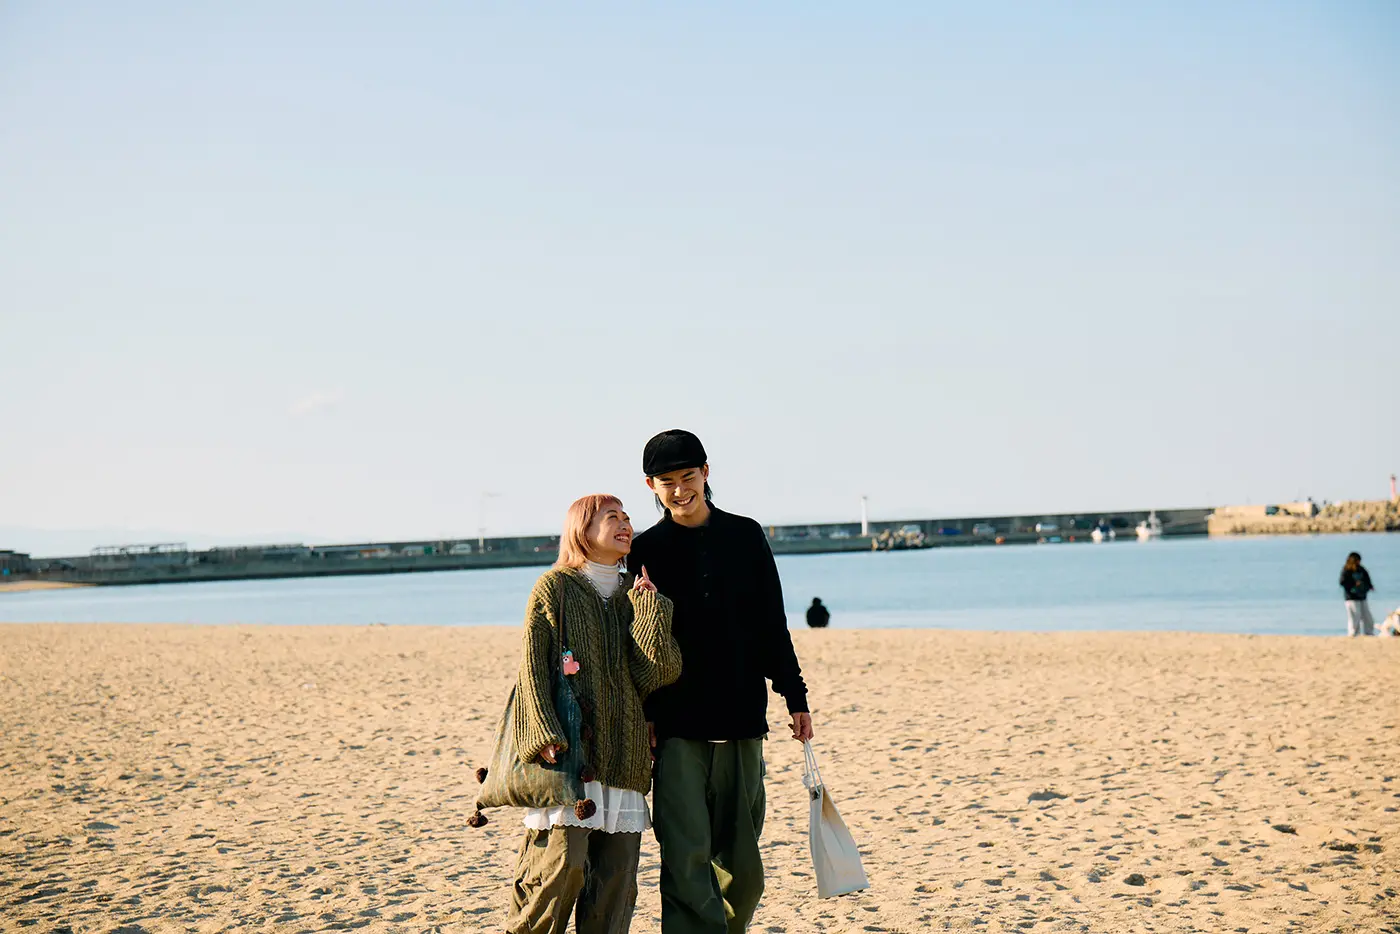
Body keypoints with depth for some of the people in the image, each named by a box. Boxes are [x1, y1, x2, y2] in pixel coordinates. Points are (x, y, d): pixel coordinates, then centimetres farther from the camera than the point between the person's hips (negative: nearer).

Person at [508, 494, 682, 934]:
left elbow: (657, 671, 3)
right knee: (563, 864, -13)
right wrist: (545, 735, -15)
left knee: (617, 872, 2)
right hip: (567, 752, -5)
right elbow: (532, 666, -5)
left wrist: (650, 604, 2)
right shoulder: (555, 586, 3)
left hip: (622, 755, 5)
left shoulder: (634, 597, 17)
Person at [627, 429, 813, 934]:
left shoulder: (745, 536, 7)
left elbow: (772, 627, 11)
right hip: (676, 726, -2)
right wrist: (643, 716, -8)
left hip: (741, 721, 2)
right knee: (686, 855, -9)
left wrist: (795, 698, 8)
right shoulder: (646, 550, 2)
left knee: (740, 861, 8)